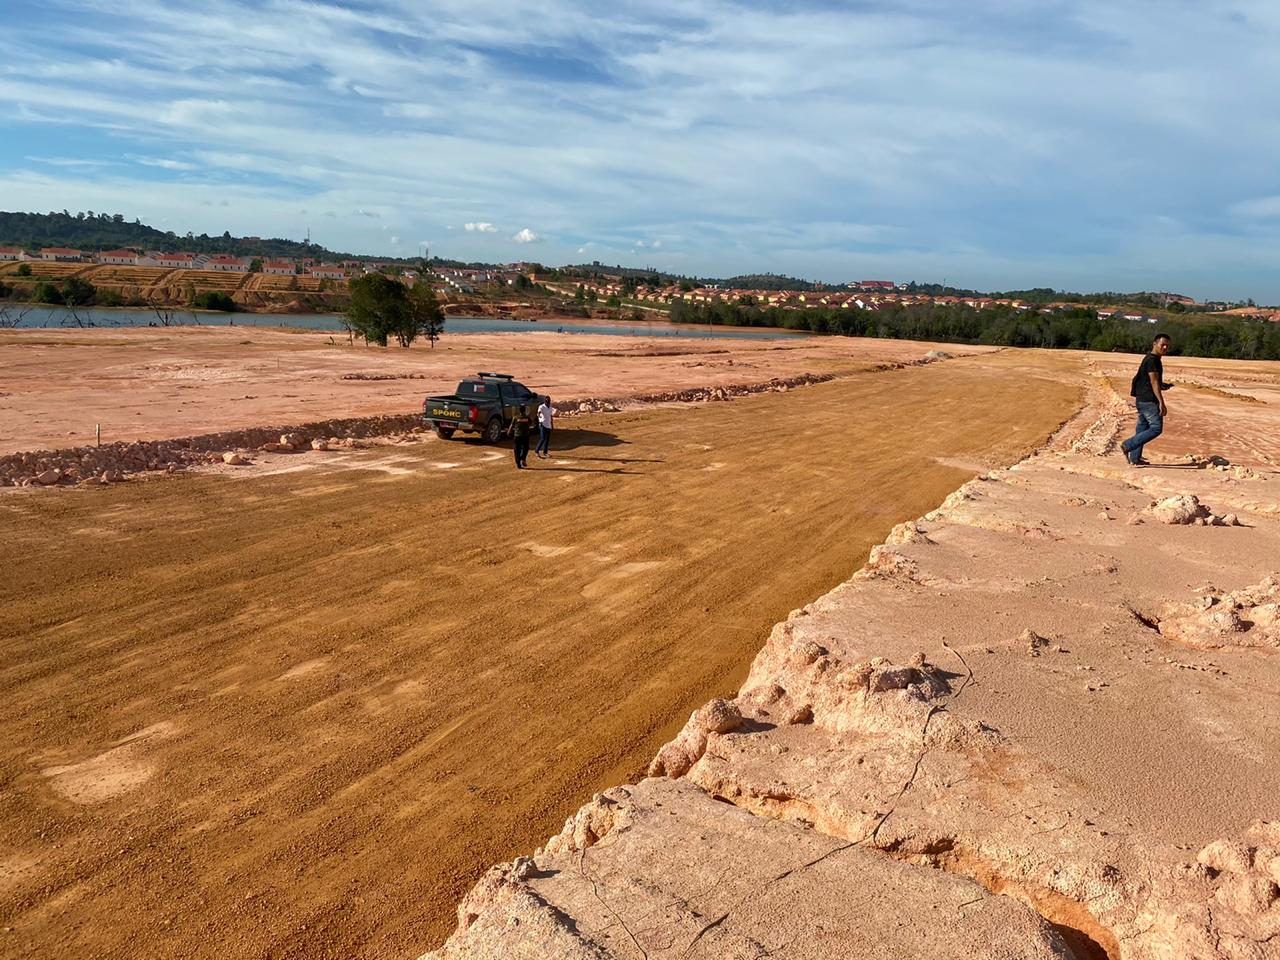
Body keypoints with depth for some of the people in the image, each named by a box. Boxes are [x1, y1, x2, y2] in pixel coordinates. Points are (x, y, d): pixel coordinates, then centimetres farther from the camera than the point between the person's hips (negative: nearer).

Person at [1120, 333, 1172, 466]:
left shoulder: (1150, 359, 17)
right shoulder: (1153, 360, -13)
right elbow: (1154, 382, -20)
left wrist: (1162, 385, 19)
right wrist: (1162, 403, -23)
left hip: (1142, 399, 10)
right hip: (1149, 400, -10)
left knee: (1142, 428, 12)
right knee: (1156, 428, -11)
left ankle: (1135, 458, 14)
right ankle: (1127, 445, -10)